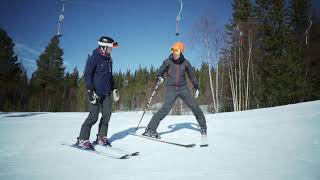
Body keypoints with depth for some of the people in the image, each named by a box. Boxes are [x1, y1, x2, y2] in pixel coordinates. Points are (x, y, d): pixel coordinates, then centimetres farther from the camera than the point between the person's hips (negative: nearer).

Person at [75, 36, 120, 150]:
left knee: (107, 115, 4)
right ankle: (82, 140, 3)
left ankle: (101, 138, 16)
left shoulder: (109, 59, 16)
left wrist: (114, 89, 20)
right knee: (93, 116, -8)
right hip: (96, 92, -7)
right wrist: (90, 91, -18)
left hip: (107, 93, 8)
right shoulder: (94, 58, -7)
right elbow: (87, 74, -11)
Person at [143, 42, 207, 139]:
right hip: (171, 89, -2)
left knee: (194, 106, -1)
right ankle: (150, 129, -16)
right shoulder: (168, 62, -4)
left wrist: (197, 87, 16)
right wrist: (159, 78, -15)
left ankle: (203, 126, 22)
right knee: (166, 108, -20)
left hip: (183, 88, 2)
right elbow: (160, 72, 8)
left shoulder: (185, 63, 1)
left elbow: (192, 75, 14)